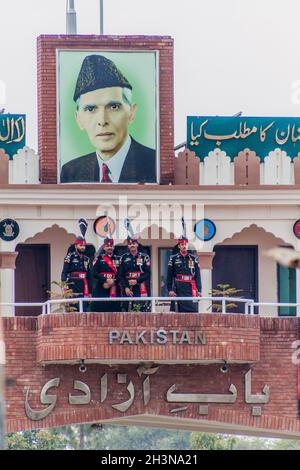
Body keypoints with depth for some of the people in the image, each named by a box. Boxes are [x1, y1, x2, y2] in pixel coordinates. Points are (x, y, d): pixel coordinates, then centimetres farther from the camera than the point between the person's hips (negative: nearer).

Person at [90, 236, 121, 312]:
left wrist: (112, 282, -11)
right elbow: (94, 274, -5)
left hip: (114, 290, 3)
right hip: (101, 289, -3)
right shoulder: (99, 259, 5)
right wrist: (106, 280, -13)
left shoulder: (118, 259, 13)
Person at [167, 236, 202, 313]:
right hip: (178, 288, -1)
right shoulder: (174, 258, 8)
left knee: (193, 310, -6)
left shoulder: (193, 259, 12)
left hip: (191, 288, 1)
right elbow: (169, 276, 7)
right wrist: (170, 290, -1)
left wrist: (199, 290, 2)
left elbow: (198, 276, 10)